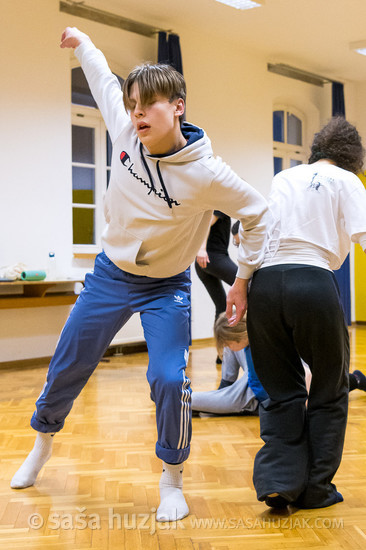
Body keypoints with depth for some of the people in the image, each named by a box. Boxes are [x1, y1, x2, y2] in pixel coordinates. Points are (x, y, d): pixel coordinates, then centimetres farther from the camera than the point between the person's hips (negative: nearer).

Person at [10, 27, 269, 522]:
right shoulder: (126, 132, -13)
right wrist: (83, 43, 23)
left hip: (166, 287, -4)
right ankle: (43, 440, 41)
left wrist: (245, 278, -6)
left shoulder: (206, 174, -25)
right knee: (66, 368, 12)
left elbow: (257, 212, -10)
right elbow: (106, 82, 9)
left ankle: (172, 479, 8)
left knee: (170, 380, -18)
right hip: (110, 275, 4)